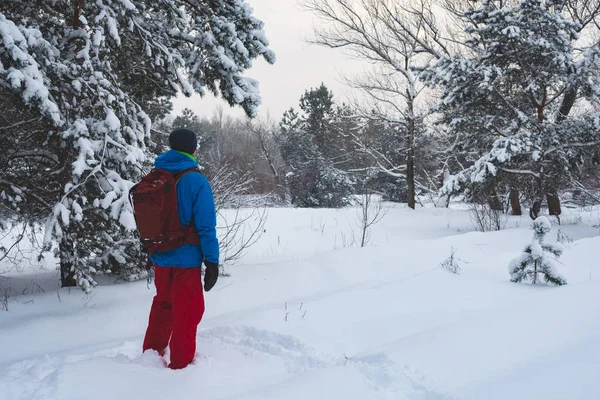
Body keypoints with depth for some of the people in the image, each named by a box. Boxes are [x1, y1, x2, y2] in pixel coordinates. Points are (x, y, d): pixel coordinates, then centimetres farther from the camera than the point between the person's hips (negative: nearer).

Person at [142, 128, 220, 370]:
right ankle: (181, 364, 16)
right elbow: (205, 225, -17)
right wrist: (212, 261, -11)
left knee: (162, 304, 24)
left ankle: (151, 352, 36)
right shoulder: (196, 180, -15)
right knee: (187, 313, 7)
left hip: (160, 258, 6)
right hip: (186, 259, -5)